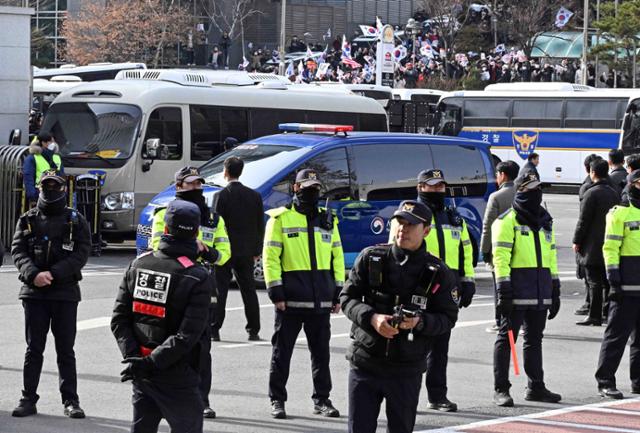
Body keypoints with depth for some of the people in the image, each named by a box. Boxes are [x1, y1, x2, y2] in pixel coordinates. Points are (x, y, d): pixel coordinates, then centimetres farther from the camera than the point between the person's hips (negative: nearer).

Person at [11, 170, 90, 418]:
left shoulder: (75, 221, 4)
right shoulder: (28, 220, 9)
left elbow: (81, 253, -6)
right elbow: (18, 251, 1)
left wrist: (53, 273, -17)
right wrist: (33, 274, -18)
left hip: (65, 292, -1)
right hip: (34, 292, 1)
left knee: (65, 350, 2)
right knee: (33, 349, 4)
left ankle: (70, 401, 6)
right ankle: (28, 400, 8)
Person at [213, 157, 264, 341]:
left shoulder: (222, 195, -10)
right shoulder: (254, 196, 4)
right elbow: (260, 226, 7)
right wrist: (257, 250, 14)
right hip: (246, 251, 4)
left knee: (220, 290, 0)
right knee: (249, 291, 9)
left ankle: (214, 329, -3)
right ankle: (253, 330, 9)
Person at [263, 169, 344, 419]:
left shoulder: (328, 220, 14)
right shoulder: (281, 218, 0)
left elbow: (337, 257, 16)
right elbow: (270, 257, -4)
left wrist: (338, 293, 11)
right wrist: (276, 292, -11)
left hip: (321, 300, 4)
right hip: (290, 298, -4)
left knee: (321, 351, 8)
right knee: (282, 350, 2)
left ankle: (322, 399, 17)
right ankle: (277, 400, 10)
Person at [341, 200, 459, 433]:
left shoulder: (438, 273, -2)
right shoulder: (370, 258, 0)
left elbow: (447, 318, 1)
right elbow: (347, 297, 2)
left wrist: (419, 322, -20)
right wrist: (372, 318, -17)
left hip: (407, 371, 0)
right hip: (365, 363, 0)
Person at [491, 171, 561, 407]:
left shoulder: (545, 221, 17)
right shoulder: (507, 221, -6)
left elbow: (551, 256, 21)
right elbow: (500, 257, -11)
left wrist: (555, 290, 18)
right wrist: (503, 290, -17)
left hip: (540, 291, 7)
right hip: (517, 289, -7)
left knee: (534, 338, 13)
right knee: (506, 337, -3)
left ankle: (536, 387, 20)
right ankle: (501, 389, 0)